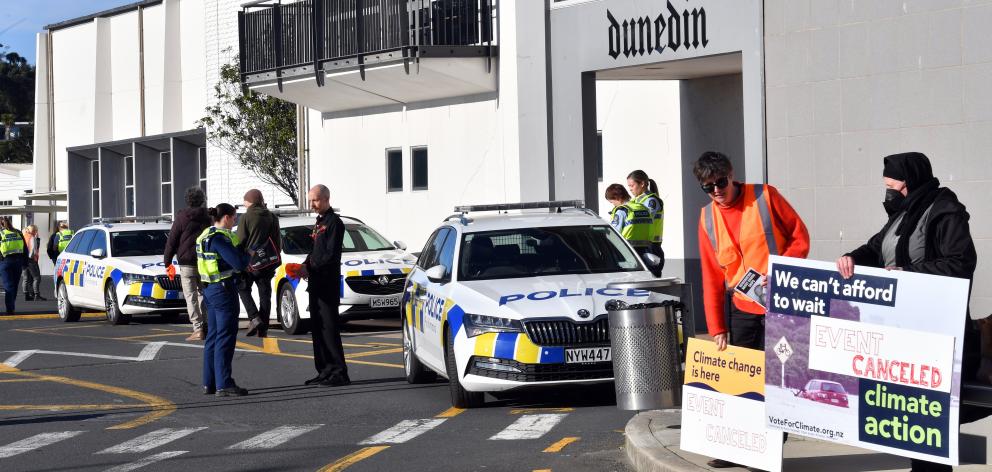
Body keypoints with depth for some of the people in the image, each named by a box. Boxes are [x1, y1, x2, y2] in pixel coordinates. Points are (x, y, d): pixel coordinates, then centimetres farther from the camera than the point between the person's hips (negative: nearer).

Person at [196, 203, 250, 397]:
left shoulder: (207, 236, 13)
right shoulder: (219, 238, -18)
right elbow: (239, 263, -23)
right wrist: (249, 254, -4)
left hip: (210, 290, 10)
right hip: (224, 290, -10)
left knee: (213, 337, 14)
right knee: (225, 337, -6)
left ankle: (209, 383, 19)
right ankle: (224, 384, -6)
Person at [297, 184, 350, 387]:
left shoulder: (334, 222, -9)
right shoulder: (319, 223, 20)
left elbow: (331, 255, -16)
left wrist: (309, 267, -14)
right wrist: (305, 266, 6)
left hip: (328, 284, -9)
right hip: (316, 283, 9)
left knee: (330, 328, -11)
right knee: (318, 328, 10)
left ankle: (339, 373, -10)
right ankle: (325, 371, 15)